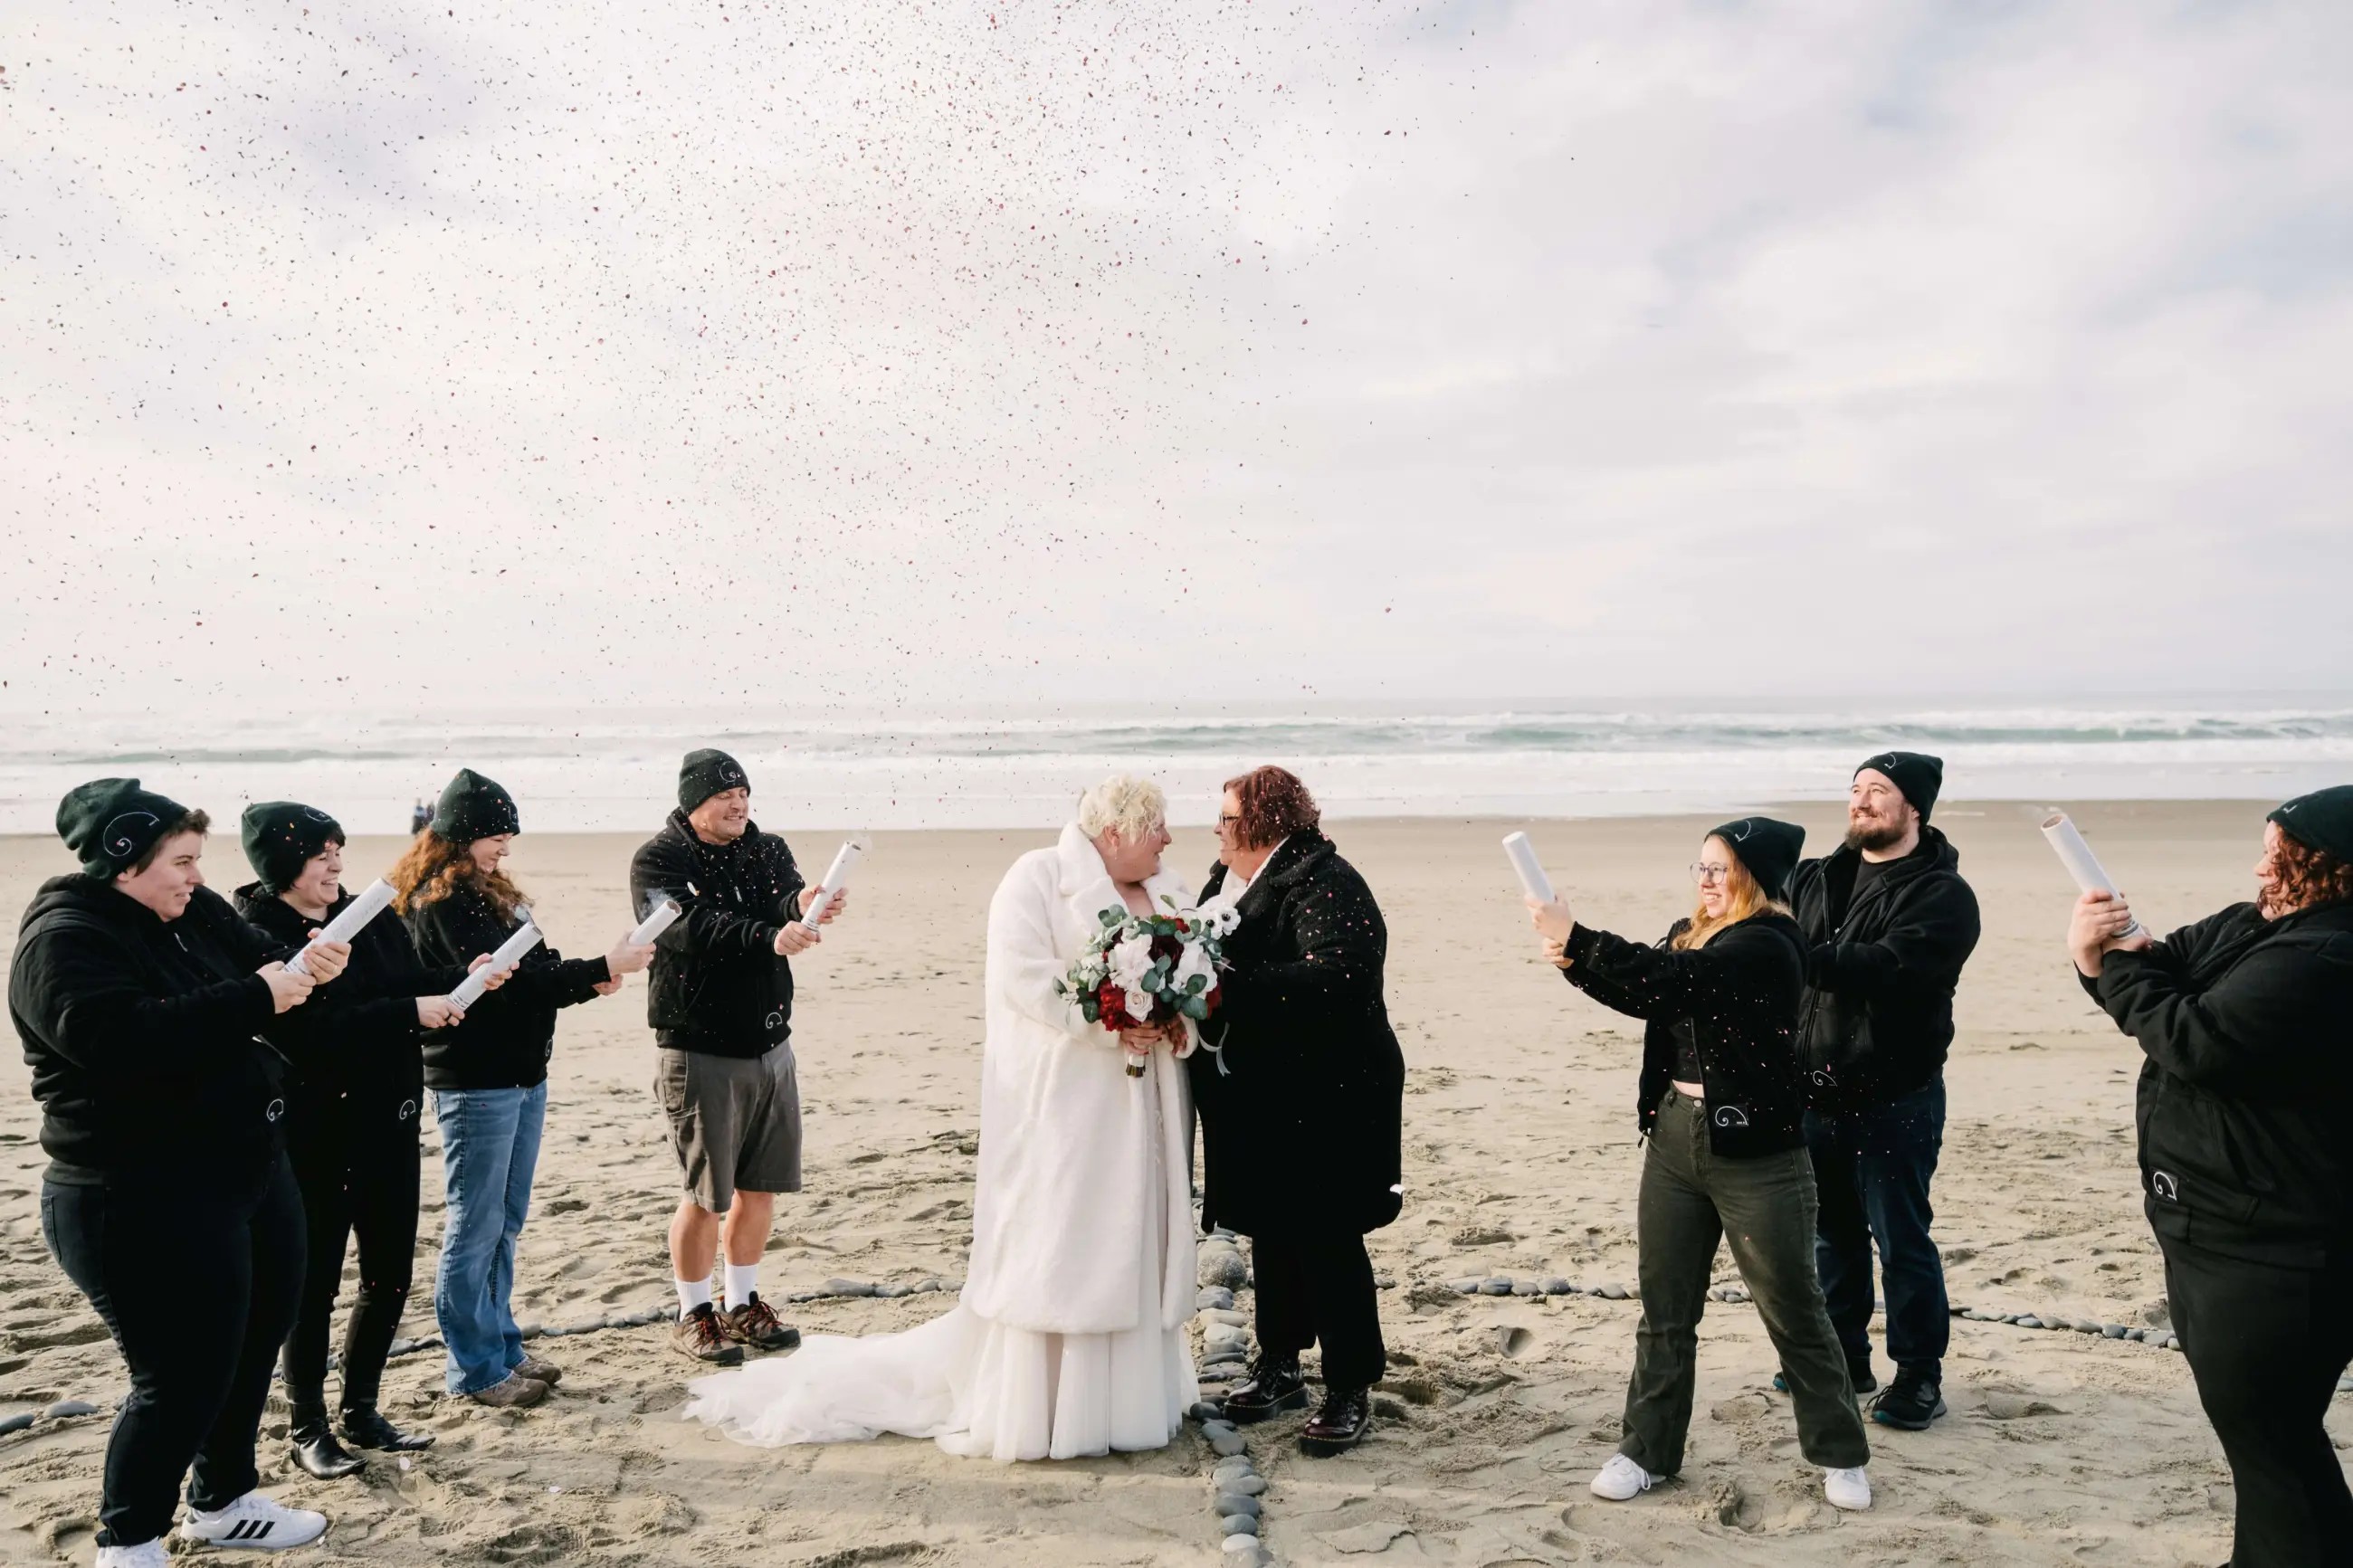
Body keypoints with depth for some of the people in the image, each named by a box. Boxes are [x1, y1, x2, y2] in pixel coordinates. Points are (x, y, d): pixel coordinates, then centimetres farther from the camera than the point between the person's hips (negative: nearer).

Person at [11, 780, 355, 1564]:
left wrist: (304, 968, -12)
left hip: (248, 1170, 9)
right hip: (142, 1204, -9)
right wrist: (255, 1000, -30)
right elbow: (127, 1038, -33)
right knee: (183, 1376, 0)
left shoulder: (195, 914, 8)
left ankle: (223, 1501, 39)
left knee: (255, 1346, 20)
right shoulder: (63, 941, -18)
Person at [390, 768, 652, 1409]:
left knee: (505, 1224, 16)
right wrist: (600, 968, -20)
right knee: (474, 1230, 0)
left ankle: (502, 1346, 27)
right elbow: (504, 981, -22)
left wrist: (587, 980, -4)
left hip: (522, 1077, 9)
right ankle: (475, 1369, 10)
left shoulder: (487, 891, 15)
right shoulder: (441, 900, -14)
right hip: (475, 1084, -9)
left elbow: (532, 973, 14)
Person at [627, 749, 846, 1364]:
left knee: (760, 1186, 13)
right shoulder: (659, 860, -8)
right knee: (706, 1192, 2)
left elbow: (784, 907, -12)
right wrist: (768, 937, -37)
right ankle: (693, 1315, 20)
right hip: (699, 1052, -5)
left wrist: (804, 905, -36)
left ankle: (742, 1304, 30)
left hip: (771, 1045, 5)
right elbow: (691, 928, -25)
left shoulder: (768, 850, 7)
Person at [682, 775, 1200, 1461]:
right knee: (1047, 1248, -1)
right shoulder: (1037, 878, -9)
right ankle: (1025, 1406, 9)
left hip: (1143, 1109, 7)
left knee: (1133, 1241, 12)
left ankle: (1124, 1392, 23)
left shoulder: (1169, 893, 12)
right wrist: (1110, 1022, -22)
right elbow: (1021, 976, -19)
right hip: (1059, 1101, -7)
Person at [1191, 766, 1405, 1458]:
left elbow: (1334, 978, -31)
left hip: (1324, 1096, -8)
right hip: (1254, 1099, 8)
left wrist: (1229, 984, -33)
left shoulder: (1326, 886, -17)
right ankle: (1279, 1367, 32)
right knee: (1270, 1231, 17)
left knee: (1326, 1238, 0)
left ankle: (1351, 1391, 14)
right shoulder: (1229, 879, 10)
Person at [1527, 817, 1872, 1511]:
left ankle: (1840, 1455, 26)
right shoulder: (1689, 933, 9)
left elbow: (1670, 983, -27)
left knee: (1793, 1312, 8)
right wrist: (1574, 959, -7)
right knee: (1665, 1308, 12)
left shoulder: (1768, 946, -17)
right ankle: (1648, 1451, 23)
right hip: (1675, 1137, 7)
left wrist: (1575, 939, -25)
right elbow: (1642, 989, 11)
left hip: (1754, 1152, -7)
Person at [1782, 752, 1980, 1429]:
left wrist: (1799, 955, -32)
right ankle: (1844, 1357, 32)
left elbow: (1890, 967, -26)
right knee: (1832, 1232, 17)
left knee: (1901, 1241, 4)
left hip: (1894, 1099, -6)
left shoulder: (1942, 894, -10)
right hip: (1816, 1092, 6)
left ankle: (1919, 1375, 19)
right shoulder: (1814, 879, 10)